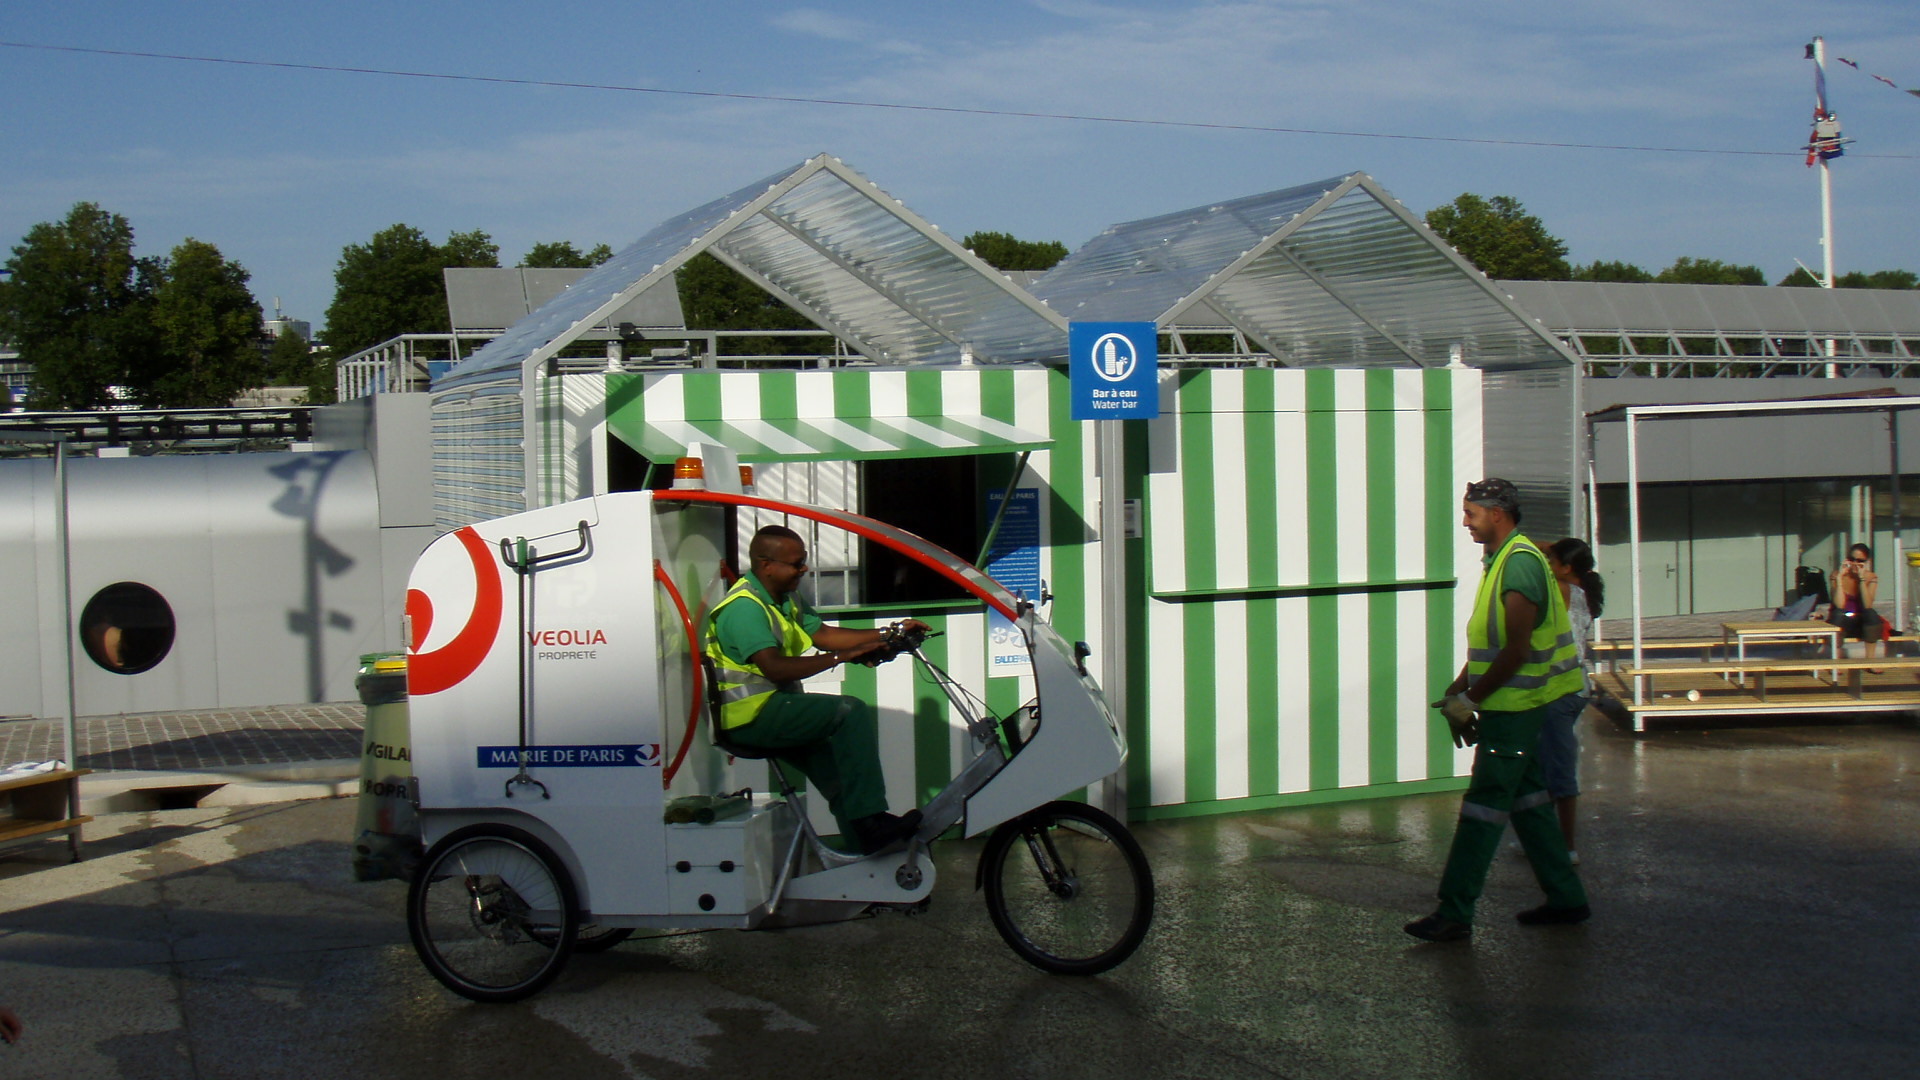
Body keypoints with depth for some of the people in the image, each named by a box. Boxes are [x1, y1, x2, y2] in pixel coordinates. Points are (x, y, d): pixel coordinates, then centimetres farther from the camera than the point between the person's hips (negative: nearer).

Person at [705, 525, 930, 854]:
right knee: (851, 712, -21)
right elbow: (774, 667, -29)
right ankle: (870, 820, -20)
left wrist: (890, 633, 0)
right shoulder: (744, 606, -19)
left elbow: (822, 634, 8)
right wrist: (842, 657, -31)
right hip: (751, 715, -11)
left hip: (775, 708, 11)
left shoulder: (787, 598, 12)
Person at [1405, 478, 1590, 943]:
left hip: (1514, 708, -10)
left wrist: (1471, 700, -16)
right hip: (1513, 707, 10)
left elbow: (1517, 651, -22)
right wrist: (1459, 689, 9)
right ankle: (1566, 897, 23)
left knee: (1484, 808, -8)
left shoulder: (1520, 563, -18)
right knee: (1527, 798, 15)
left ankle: (1455, 914, -5)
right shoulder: (1501, 561, 14)